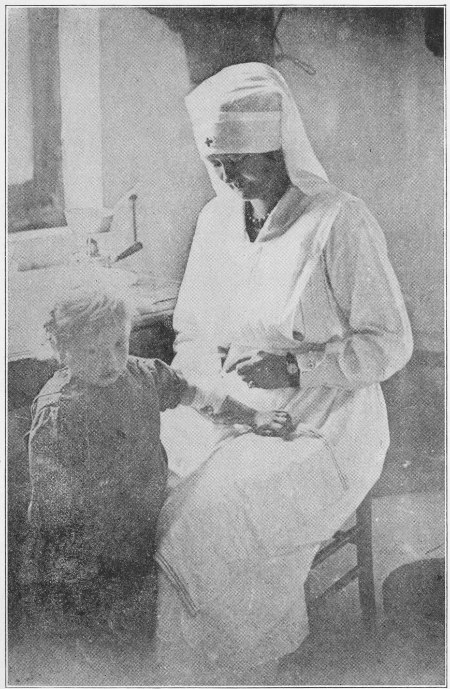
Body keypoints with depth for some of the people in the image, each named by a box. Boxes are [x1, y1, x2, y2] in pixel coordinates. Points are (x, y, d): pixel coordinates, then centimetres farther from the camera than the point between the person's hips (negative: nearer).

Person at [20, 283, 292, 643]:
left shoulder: (143, 373, -4)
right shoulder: (57, 412, -24)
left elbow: (195, 395, 13)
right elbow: (53, 499, -20)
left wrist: (254, 419, 15)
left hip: (149, 529, 7)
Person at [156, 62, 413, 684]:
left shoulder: (341, 222, -19)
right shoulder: (216, 219, 1)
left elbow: (389, 344, -15)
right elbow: (192, 332, 10)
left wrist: (294, 369, -28)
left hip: (327, 435, -6)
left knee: (202, 532, -23)